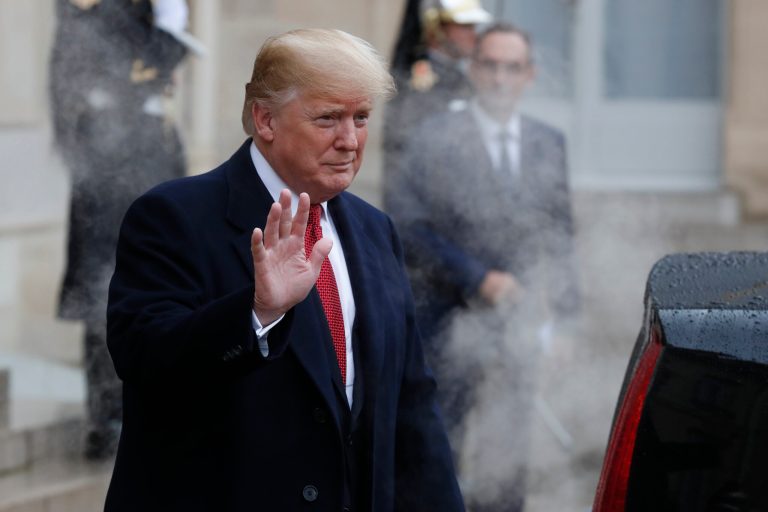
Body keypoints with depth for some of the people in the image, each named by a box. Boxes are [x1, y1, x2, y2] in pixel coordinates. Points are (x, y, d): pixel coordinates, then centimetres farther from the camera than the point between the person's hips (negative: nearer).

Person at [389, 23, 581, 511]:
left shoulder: (549, 143, 10)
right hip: (452, 325, -4)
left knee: (509, 462, 6)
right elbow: (411, 229, -8)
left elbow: (560, 233, 13)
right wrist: (479, 279, -16)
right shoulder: (436, 137, -3)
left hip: (520, 325, 4)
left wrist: (560, 309, 2)